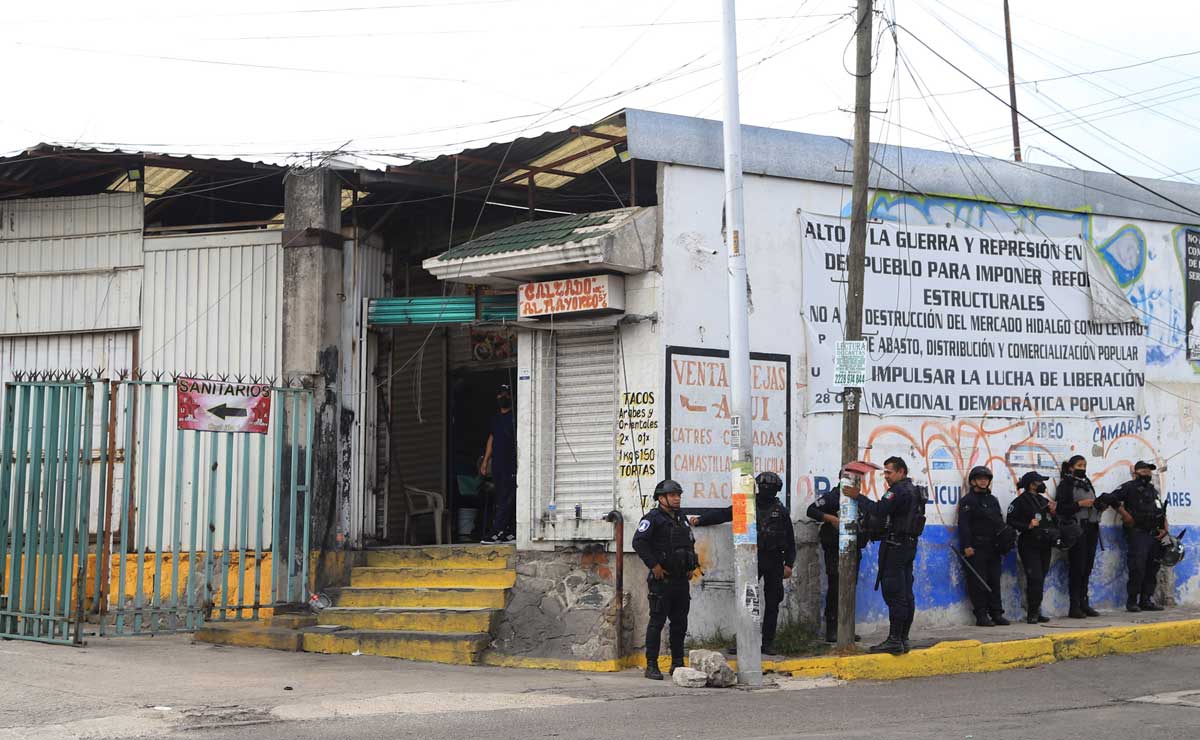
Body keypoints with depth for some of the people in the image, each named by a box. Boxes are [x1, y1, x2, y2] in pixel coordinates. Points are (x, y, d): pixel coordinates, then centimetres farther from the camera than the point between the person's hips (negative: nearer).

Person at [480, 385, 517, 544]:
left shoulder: (516, 417, -3)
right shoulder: (496, 417, 19)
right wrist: (485, 460, 18)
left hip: (511, 466, -7)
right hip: (497, 465, 7)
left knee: (505, 500, -11)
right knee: (500, 500, 6)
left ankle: (497, 532, -17)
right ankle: (511, 532, 10)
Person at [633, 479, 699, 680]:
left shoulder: (682, 519, 17)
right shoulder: (653, 518, -8)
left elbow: (691, 543, 30)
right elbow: (638, 542, -18)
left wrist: (692, 566, 17)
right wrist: (654, 565, -19)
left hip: (682, 580, 8)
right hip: (662, 580, -8)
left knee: (680, 623, 11)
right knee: (657, 622, -6)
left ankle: (678, 664, 19)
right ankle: (651, 666, -3)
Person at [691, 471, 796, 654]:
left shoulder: (781, 511, 5)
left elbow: (790, 540, 7)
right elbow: (722, 515, 0)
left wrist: (788, 564, 1)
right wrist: (700, 520, -11)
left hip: (774, 561, 0)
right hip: (753, 560, 0)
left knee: (772, 603, 2)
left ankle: (768, 642, 9)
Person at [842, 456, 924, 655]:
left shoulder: (899, 490, -12)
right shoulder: (913, 491, 20)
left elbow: (880, 510, -23)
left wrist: (858, 496, -14)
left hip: (895, 546, -10)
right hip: (909, 544, 10)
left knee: (894, 593, -10)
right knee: (906, 595, 9)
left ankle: (894, 640, -12)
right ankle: (903, 639, 12)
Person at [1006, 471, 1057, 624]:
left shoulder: (1044, 501, 18)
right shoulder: (1020, 502, -4)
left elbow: (1055, 524, 25)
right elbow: (1011, 522, -10)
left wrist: (1053, 513, 5)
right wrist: (1028, 526, -21)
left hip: (1044, 546, 7)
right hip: (1029, 546, -7)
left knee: (1040, 579, 8)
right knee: (1035, 579, -13)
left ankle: (1036, 612, 15)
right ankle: (1032, 613, -7)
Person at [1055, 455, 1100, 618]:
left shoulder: (1087, 484, 19)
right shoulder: (1065, 485, -2)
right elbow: (1060, 508, -10)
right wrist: (1079, 504, -17)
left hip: (1091, 528, 7)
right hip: (1076, 529, -7)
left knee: (1087, 568, 7)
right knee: (1077, 567, -8)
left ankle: (1084, 603, 13)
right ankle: (1074, 606, -6)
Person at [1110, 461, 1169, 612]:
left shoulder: (1154, 491, 22)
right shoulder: (1130, 487, 1)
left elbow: (1163, 513, 23)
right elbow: (1113, 498, -11)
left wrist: (1164, 529, 8)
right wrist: (1126, 516, -13)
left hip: (1154, 535, 7)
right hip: (1138, 533, -7)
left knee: (1152, 569, 6)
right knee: (1137, 569, -11)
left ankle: (1146, 601, 11)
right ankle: (1132, 601, -5)